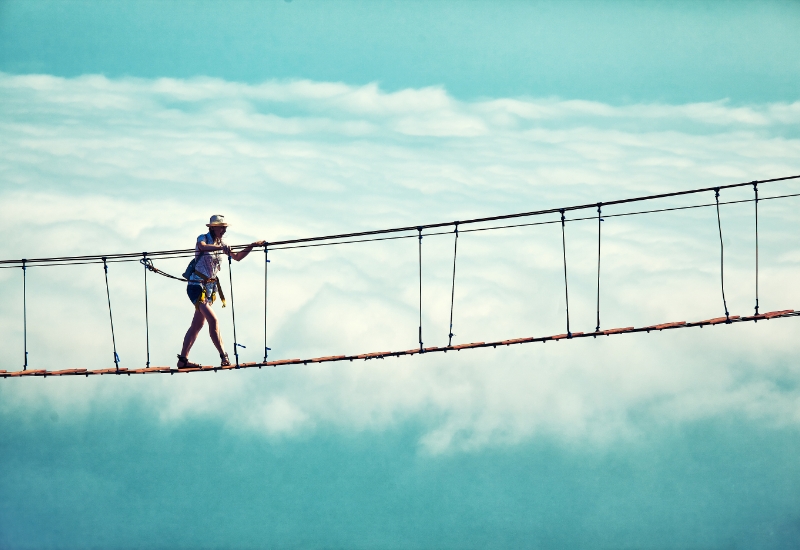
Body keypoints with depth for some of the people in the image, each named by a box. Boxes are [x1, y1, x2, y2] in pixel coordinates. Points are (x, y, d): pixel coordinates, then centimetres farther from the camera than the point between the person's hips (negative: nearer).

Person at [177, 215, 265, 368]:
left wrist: (252, 246, 6)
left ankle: (183, 360, 15)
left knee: (197, 325, 10)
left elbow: (237, 257, 19)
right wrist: (221, 248, -52)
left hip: (210, 287, 9)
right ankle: (224, 357, -20)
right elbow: (202, 247, -35)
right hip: (197, 286, -9)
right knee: (213, 320, -18)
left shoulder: (220, 243, 11)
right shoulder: (203, 239, -11)